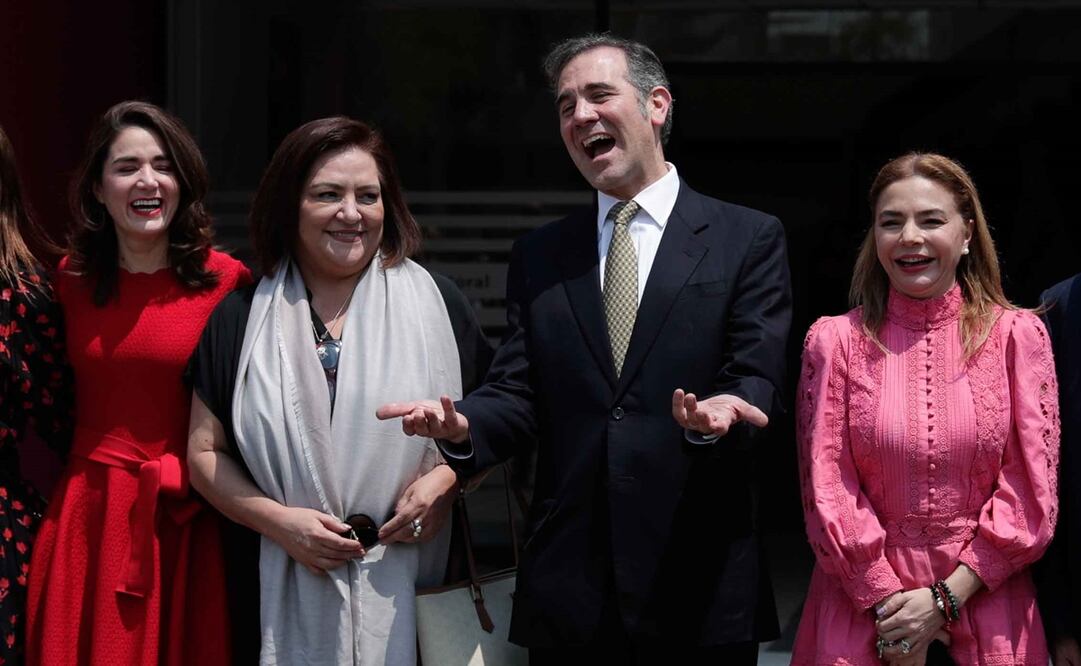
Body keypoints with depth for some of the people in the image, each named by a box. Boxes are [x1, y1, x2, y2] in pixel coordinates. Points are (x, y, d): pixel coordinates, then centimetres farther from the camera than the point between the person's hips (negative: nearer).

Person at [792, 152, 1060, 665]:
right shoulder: (834, 340, 0)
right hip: (863, 614, 0)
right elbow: (826, 490, -3)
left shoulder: (1016, 334, -1)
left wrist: (945, 598, -11)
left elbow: (1031, 494, -4)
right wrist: (888, 601, -11)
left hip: (984, 604, 0)